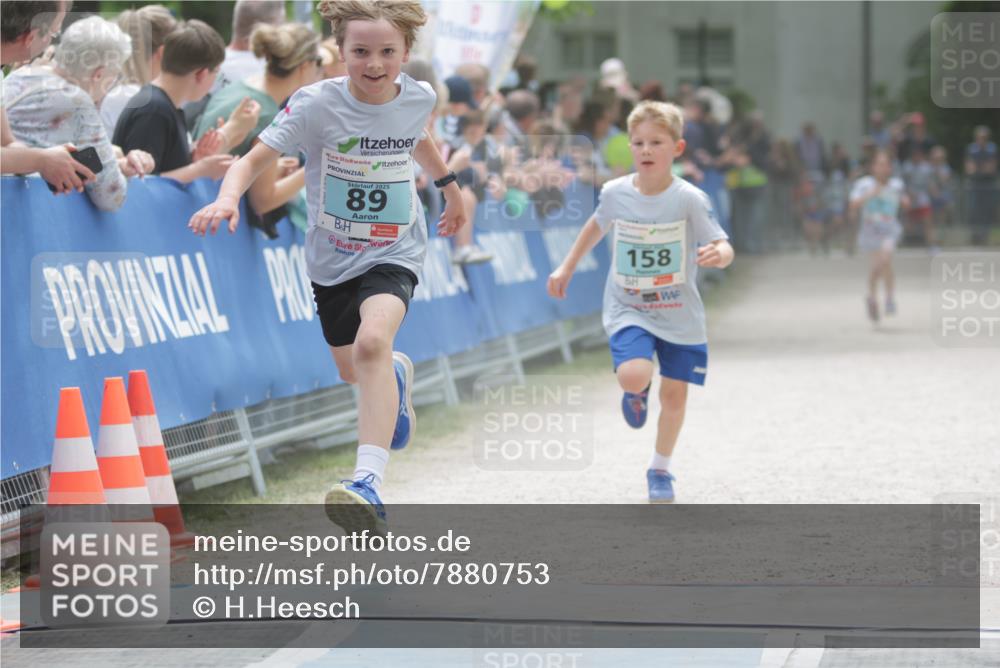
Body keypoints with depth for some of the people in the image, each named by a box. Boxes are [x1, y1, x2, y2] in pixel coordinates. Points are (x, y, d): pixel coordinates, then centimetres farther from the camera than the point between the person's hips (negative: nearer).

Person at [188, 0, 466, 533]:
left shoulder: (419, 99, -10)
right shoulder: (317, 105, -20)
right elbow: (257, 156, -25)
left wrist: (448, 185, 31)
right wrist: (228, 197, -46)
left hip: (393, 254, -1)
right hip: (332, 258, 2)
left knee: (372, 342, -30)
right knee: (353, 372, 19)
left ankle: (369, 483, -39)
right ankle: (396, 376, 59)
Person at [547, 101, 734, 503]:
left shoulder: (689, 200, -16)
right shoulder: (615, 193, -7)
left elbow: (724, 248, -18)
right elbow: (597, 226, 15)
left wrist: (718, 255, -41)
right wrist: (566, 269, 16)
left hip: (680, 315, 0)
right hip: (628, 310, 0)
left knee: (674, 394, 6)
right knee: (633, 375, -24)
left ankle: (660, 469, 29)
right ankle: (637, 393, 15)